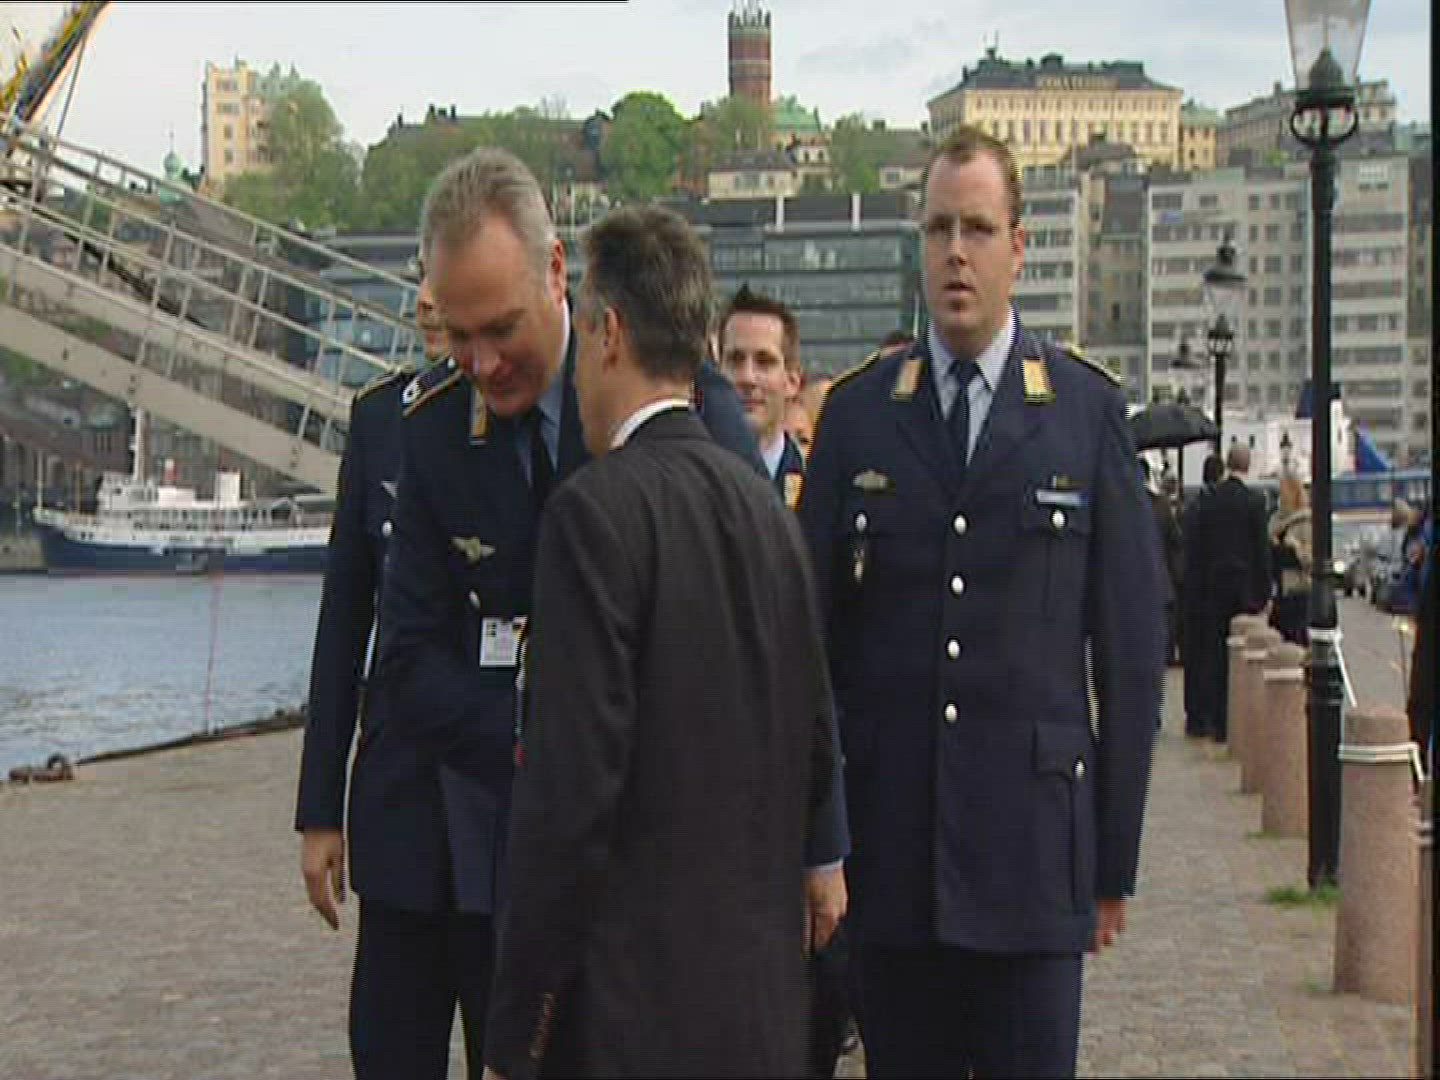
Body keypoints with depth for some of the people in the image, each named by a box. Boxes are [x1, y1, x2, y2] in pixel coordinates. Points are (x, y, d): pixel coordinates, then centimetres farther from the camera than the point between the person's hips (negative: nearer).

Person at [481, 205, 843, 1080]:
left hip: (631, 1007, -7)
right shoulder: (765, 506, 9)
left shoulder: (599, 509, -13)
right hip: (765, 1002, 7)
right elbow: (818, 750, 15)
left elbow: (573, 785, -17)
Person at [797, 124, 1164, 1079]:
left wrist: (1117, 856, 1)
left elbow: (1133, 646, 2)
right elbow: (813, 628, 7)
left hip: (1032, 835, -1)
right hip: (889, 843, 2)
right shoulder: (858, 411, 7)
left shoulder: (1090, 411, 2)